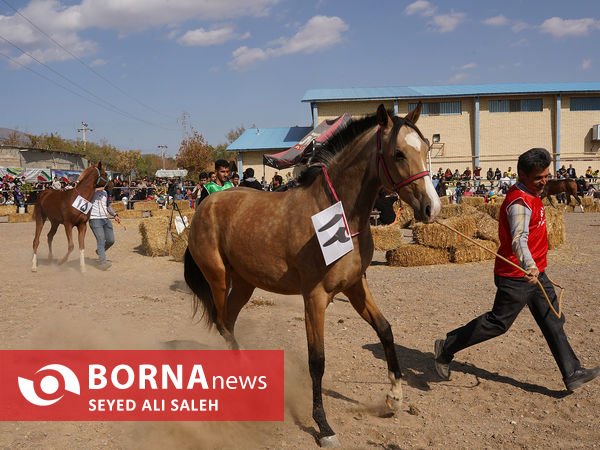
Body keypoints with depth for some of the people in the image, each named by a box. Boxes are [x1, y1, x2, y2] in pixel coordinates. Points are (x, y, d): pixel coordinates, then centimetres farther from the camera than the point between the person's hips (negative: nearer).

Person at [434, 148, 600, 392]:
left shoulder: (530, 194, 11)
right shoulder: (520, 202, -22)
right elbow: (518, 238, -38)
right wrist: (529, 266, -54)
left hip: (535, 273, 10)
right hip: (516, 277, -10)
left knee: (553, 321, 10)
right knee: (498, 322, 0)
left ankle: (572, 373, 17)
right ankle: (447, 348, 12)